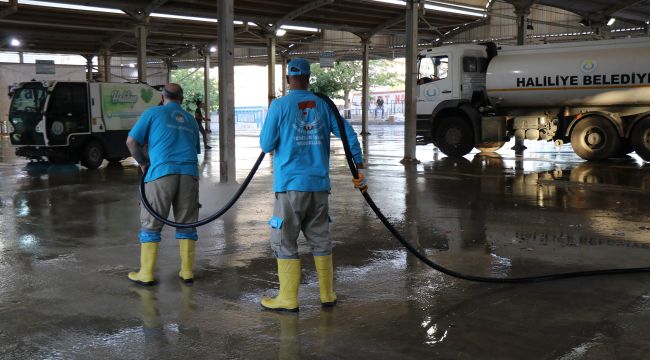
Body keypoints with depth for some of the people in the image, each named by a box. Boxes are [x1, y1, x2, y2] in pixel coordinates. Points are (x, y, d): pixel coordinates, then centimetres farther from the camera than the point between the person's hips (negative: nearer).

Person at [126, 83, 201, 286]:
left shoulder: (153, 113, 11)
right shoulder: (190, 119, 23)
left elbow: (131, 142, 7)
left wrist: (143, 163, 20)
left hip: (162, 172, -3)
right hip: (189, 173, 3)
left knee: (151, 224, 6)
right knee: (186, 224, 11)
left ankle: (146, 275, 8)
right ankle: (187, 272, 12)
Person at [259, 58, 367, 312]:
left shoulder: (279, 106, -5)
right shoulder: (323, 105, 7)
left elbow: (266, 145, -5)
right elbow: (348, 134, 6)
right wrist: (360, 168, 12)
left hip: (291, 185, -4)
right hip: (319, 184, 4)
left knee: (284, 242, 4)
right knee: (320, 240, 13)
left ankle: (288, 299, 6)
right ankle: (327, 295, 19)